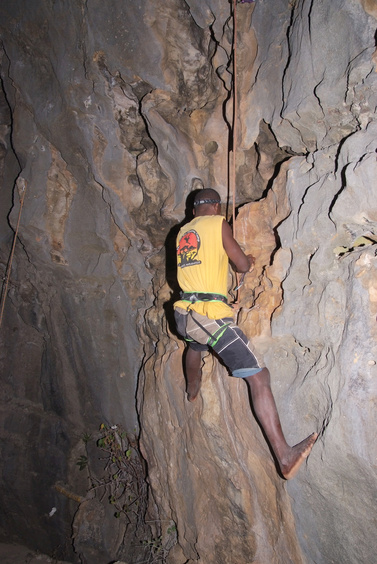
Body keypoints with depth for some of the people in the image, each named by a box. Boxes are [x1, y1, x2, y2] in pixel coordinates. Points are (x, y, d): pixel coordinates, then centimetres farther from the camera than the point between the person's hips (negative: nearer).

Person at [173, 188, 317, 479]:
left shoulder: (182, 232, 16)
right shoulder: (218, 223, -1)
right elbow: (243, 265, 1)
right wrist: (249, 261, 22)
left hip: (183, 313, 8)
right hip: (211, 314, -7)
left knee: (195, 344, 41)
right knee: (258, 376, -7)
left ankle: (192, 390, 66)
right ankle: (284, 456, -10)